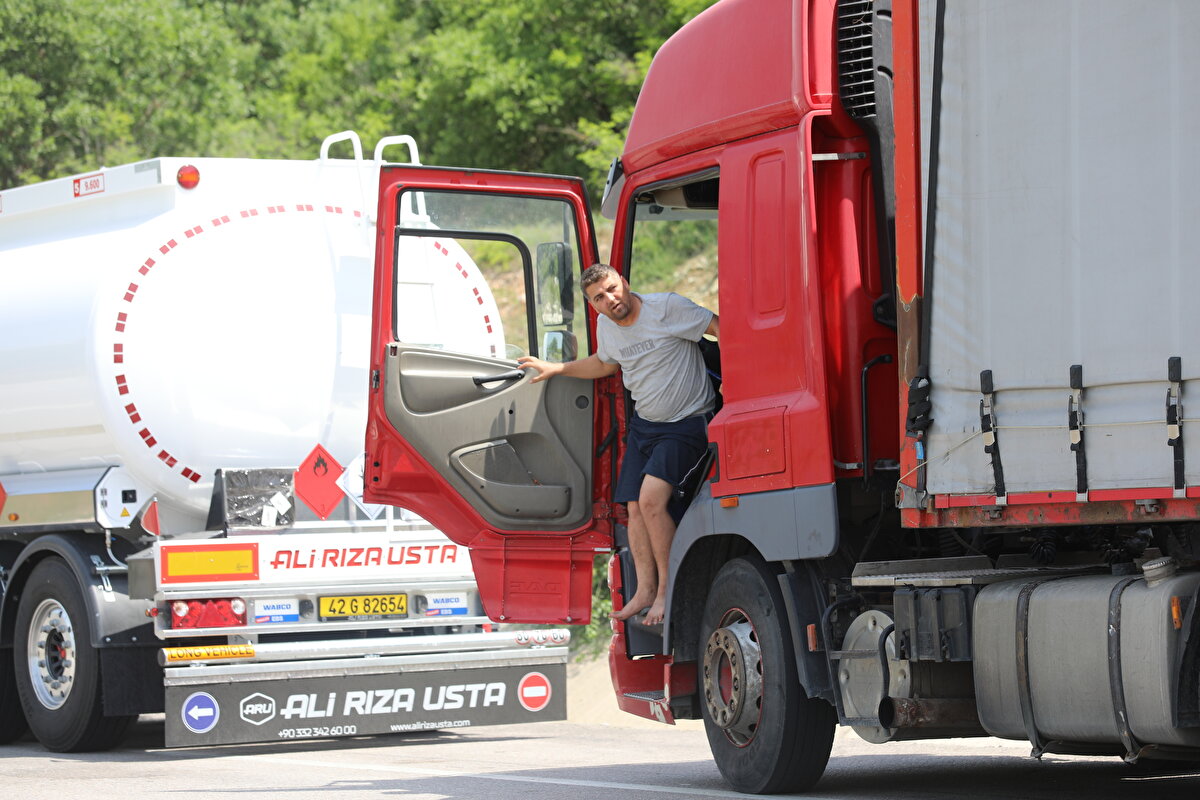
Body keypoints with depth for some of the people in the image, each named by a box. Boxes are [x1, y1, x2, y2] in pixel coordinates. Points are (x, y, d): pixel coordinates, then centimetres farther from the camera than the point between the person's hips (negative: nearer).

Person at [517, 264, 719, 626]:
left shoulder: (667, 307, -17)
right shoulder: (606, 326, 5)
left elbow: (719, 328, -16)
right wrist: (556, 368, 22)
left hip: (687, 423, -7)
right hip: (643, 423, 7)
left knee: (651, 499, -21)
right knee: (635, 507, 1)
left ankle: (668, 588, -10)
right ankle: (645, 591, 10)